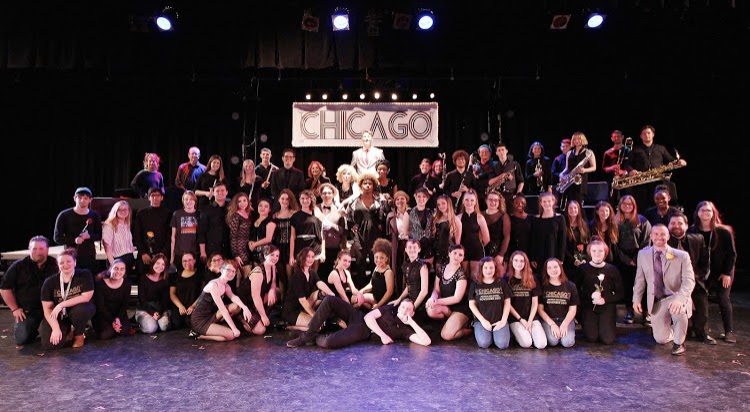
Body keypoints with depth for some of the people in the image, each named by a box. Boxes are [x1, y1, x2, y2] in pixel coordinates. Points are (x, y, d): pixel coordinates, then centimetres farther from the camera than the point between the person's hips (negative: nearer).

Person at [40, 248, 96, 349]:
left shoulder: (84, 274, -11)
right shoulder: (50, 282, -6)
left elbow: (86, 297, -18)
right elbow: (47, 308, -8)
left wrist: (61, 305, -23)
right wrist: (56, 328, -20)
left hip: (80, 311, -1)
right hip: (59, 316, 2)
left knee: (80, 309, -38)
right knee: (50, 344, -21)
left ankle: (79, 335, -5)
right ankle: (67, 332, 16)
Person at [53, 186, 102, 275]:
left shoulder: (94, 216, 7)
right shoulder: (64, 215, 0)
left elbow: (99, 235, 10)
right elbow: (57, 238, 0)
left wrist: (89, 236, -12)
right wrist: (74, 240, -16)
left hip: (89, 258, 2)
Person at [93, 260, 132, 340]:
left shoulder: (126, 283, -6)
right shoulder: (100, 284, -16)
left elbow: (125, 305, -3)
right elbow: (100, 307, -15)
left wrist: (118, 318, -20)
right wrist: (112, 321, -22)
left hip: (119, 314, 3)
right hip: (102, 315, -2)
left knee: (124, 332, -23)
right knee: (106, 335, -26)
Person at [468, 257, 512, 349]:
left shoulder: (502, 283, 7)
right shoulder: (475, 284, 5)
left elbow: (507, 302, 6)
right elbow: (471, 304, 2)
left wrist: (503, 320, -5)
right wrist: (483, 320, -8)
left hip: (499, 320, 1)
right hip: (481, 320, 0)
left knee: (502, 344, -24)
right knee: (484, 343, -26)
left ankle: (495, 333, 8)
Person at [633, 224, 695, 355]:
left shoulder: (682, 256, -7)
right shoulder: (643, 254, 3)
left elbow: (689, 280, -17)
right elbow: (640, 279, 11)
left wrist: (679, 299, -33)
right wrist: (636, 299, 4)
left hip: (676, 297, -3)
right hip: (656, 302, 3)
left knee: (678, 310, -39)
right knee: (661, 339, -5)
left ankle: (679, 342, -10)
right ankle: (674, 330, 34)